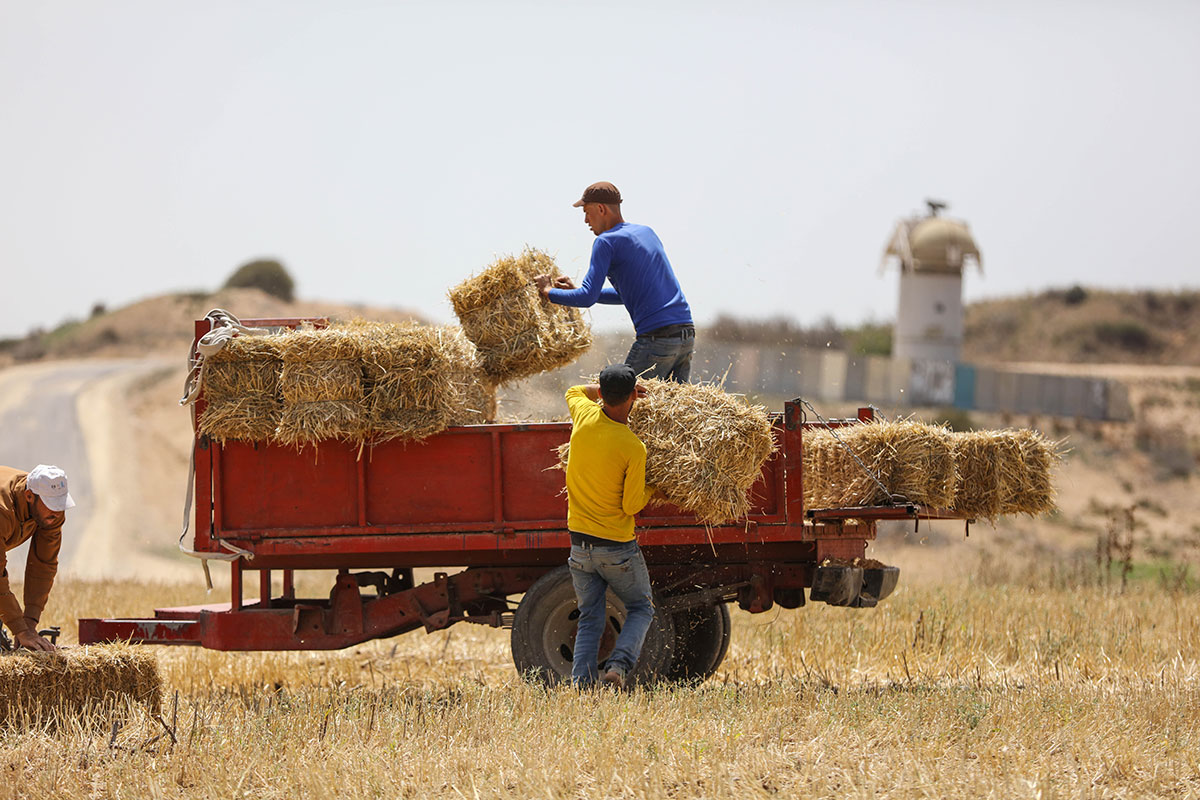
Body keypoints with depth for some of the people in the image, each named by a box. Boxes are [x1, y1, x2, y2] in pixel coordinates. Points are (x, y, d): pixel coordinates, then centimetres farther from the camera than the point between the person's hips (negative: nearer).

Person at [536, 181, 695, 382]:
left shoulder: (606, 242, -5)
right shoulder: (647, 233, 21)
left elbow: (587, 299, -10)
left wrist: (549, 292, 6)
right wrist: (577, 290, 29)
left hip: (656, 340, -8)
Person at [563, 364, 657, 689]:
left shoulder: (585, 417, -6)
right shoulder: (633, 448, -19)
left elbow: (574, 391, 21)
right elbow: (631, 505, -13)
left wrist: (606, 390, 19)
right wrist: (651, 491, 6)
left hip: (579, 543, 4)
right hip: (618, 546, -4)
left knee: (590, 619, 13)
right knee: (640, 609, 14)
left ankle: (580, 682, -1)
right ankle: (620, 664, -9)